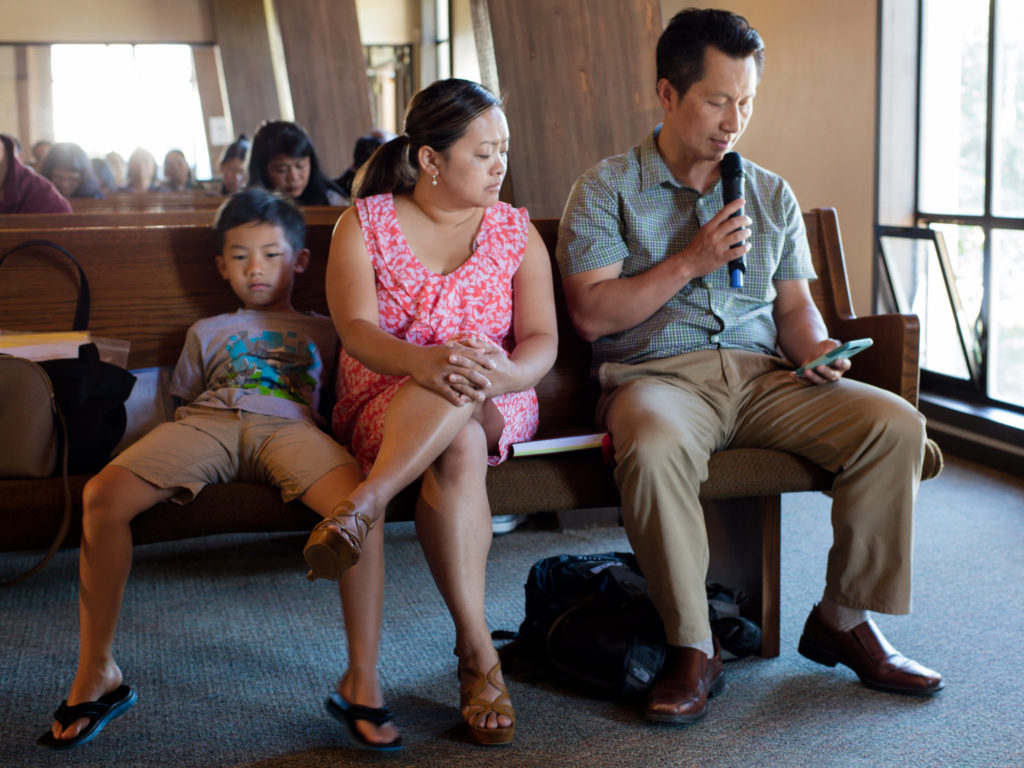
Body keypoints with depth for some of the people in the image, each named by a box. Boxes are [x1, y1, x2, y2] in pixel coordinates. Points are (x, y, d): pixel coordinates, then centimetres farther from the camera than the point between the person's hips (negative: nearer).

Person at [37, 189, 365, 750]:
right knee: (102, 495, -28)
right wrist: (171, 453, 13)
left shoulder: (322, 331, 32)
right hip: (206, 423, 2)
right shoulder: (207, 332, 36)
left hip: (287, 425, -2)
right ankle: (96, 672, -17)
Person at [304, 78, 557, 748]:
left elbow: (542, 341, 2)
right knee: (458, 447, -36)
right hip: (382, 402, -2)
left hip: (496, 408, 2)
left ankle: (358, 510, -42)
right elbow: (355, 329, -10)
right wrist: (421, 362, -32)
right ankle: (477, 652, -37)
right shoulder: (365, 223, 5)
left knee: (463, 394, -36)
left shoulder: (516, 230, 12)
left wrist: (506, 374, -23)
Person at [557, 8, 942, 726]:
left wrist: (818, 350, -5)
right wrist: (689, 262, -9)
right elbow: (592, 313, -5)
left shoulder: (772, 195, 18)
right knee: (655, 446, -40)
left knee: (896, 423, -19)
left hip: (763, 375, 5)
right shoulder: (607, 189, 4)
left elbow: (794, 304, 18)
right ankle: (693, 650, -22)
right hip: (657, 373, -4)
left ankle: (843, 619, -3)